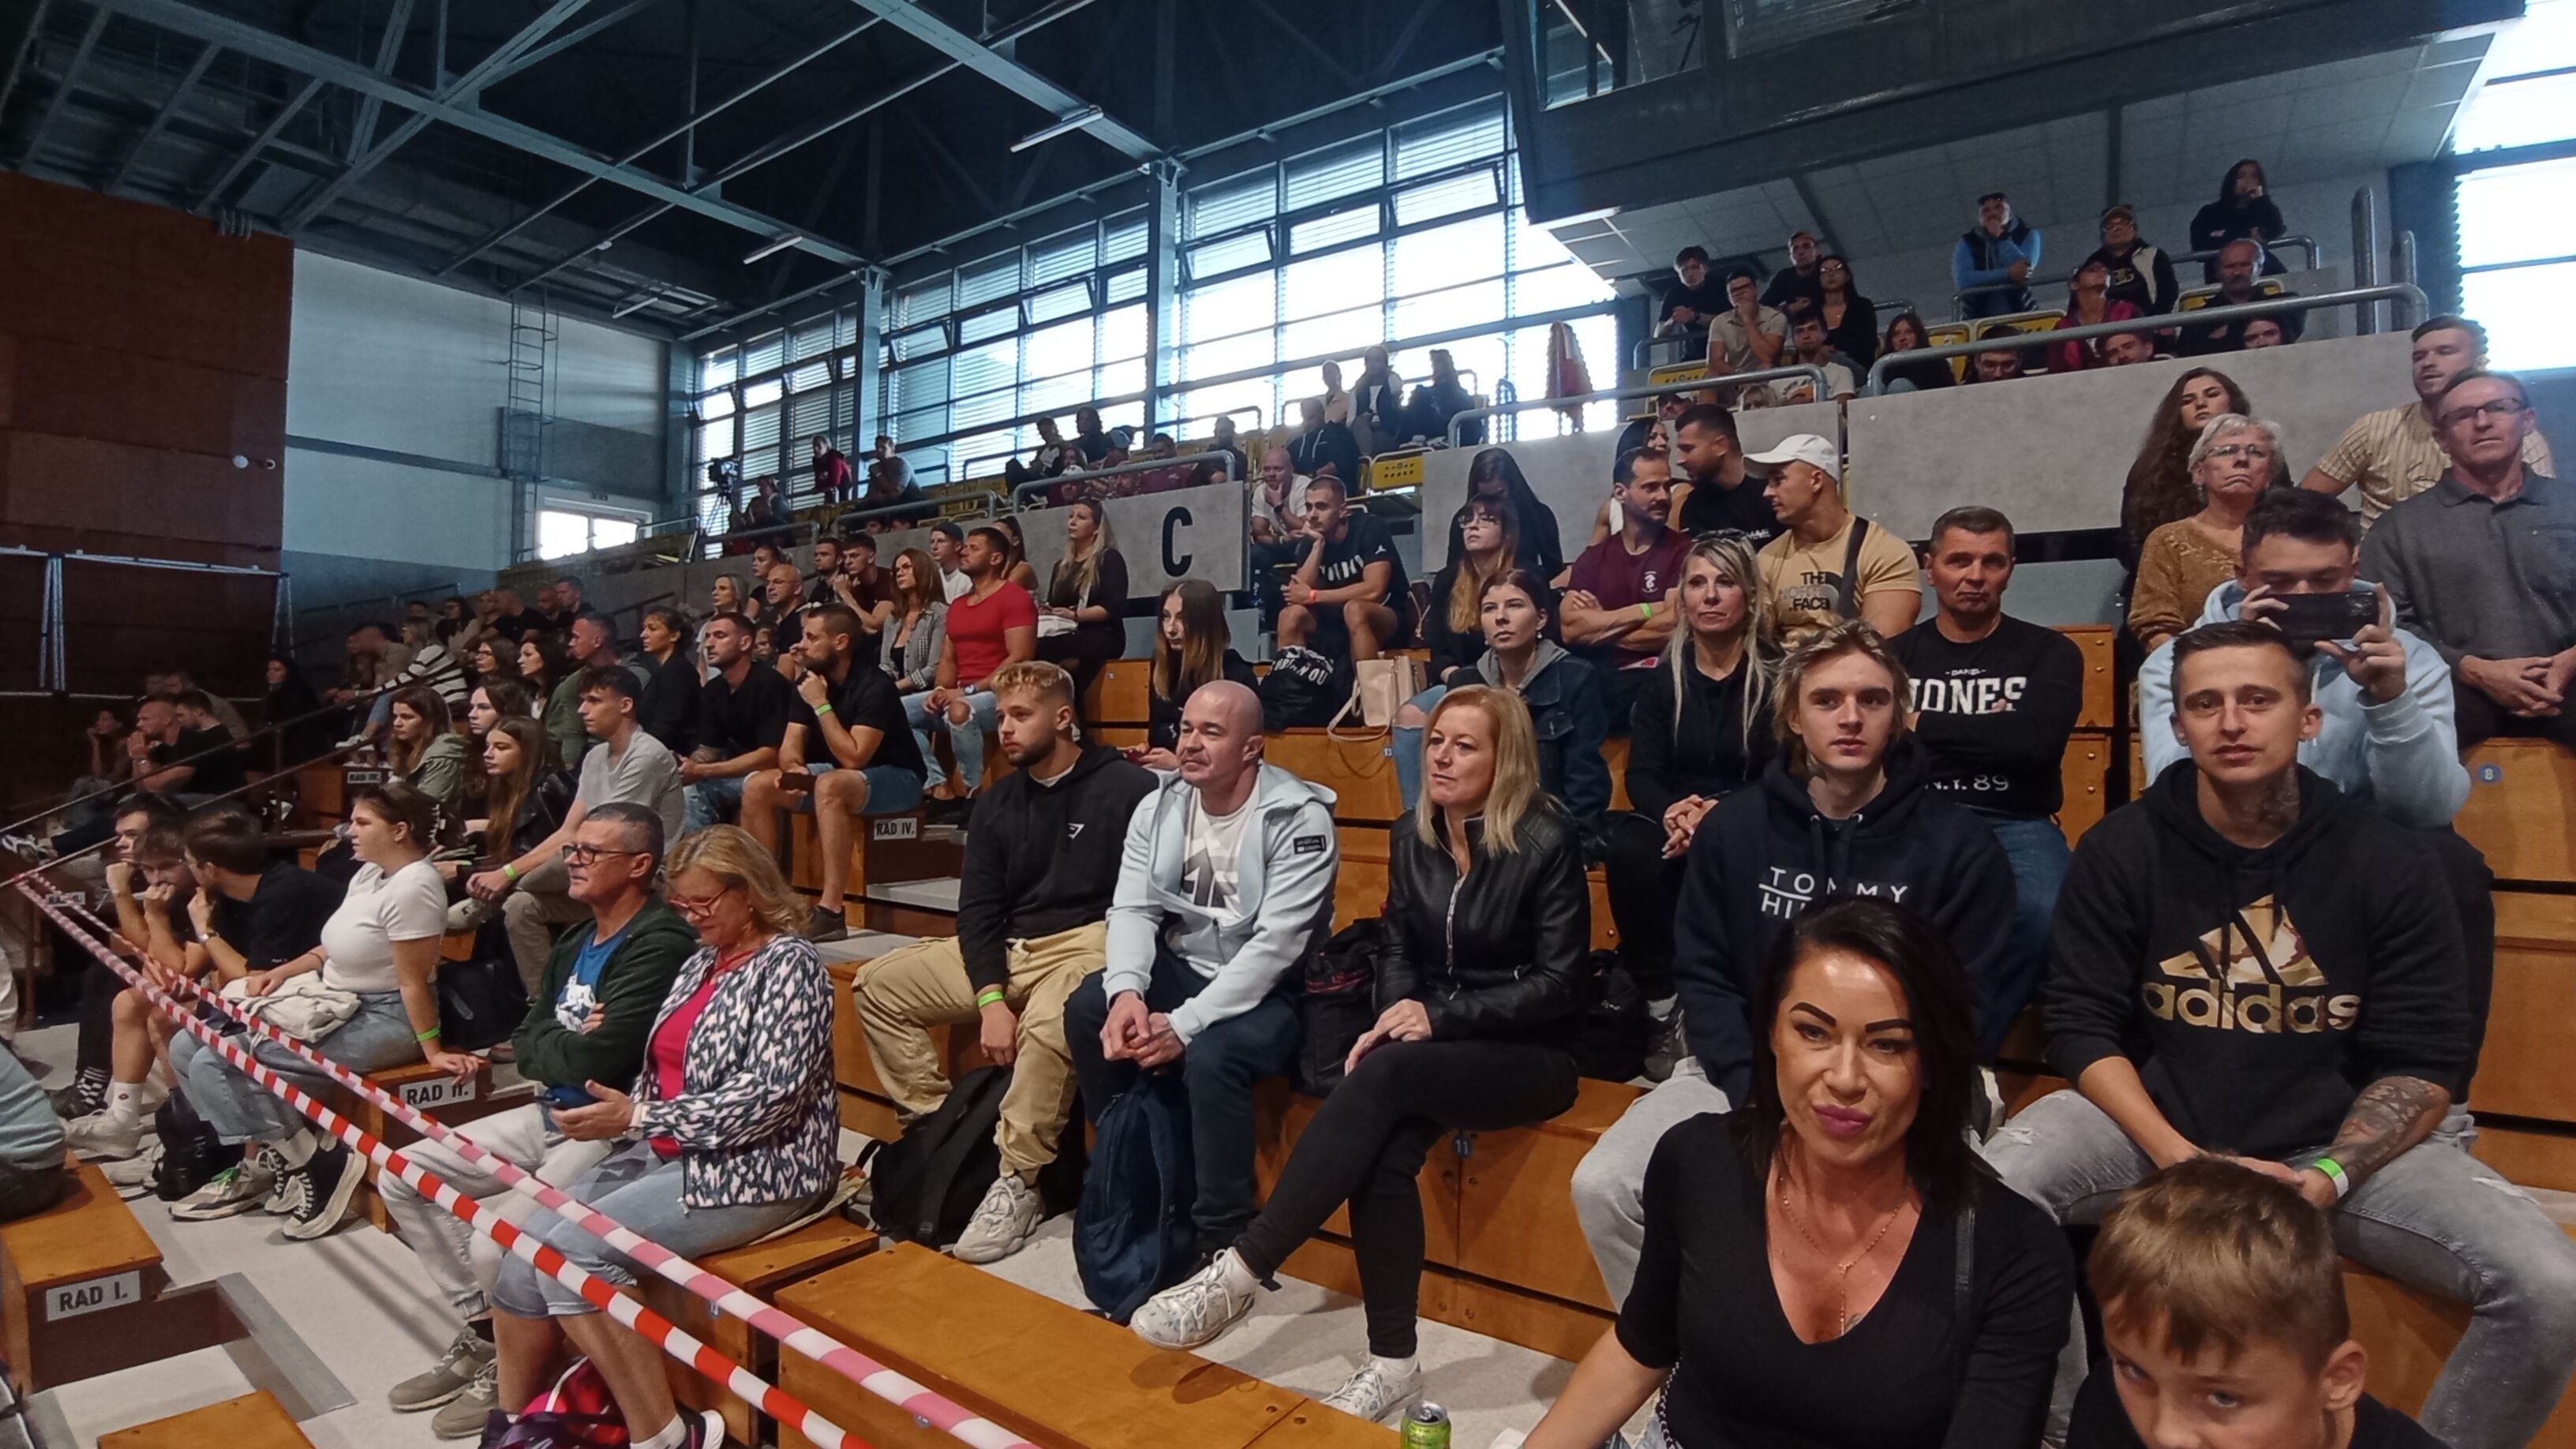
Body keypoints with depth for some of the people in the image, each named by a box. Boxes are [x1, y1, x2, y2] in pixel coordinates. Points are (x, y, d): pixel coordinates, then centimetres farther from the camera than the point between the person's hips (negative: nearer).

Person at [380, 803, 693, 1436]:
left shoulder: (660, 944, -20)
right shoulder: (574, 944, 12)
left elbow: (598, 1059, -26)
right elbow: (524, 1044, 9)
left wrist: (548, 1050, -5)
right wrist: (567, 1047, -12)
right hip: (549, 1114, 10)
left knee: (495, 1242, -24)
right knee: (402, 1177, 10)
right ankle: (481, 1332, 20)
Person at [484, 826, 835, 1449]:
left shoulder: (790, 964, -14)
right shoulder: (701, 962, 13)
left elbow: (772, 1097, -22)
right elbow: (669, 1072, 19)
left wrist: (638, 1118, -20)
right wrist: (624, 1109, -2)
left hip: (751, 1170, -8)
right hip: (666, 1153, 8)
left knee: (574, 1253, -21)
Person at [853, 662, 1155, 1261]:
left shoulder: (1127, 788, -7)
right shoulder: (996, 802, 12)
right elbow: (977, 909, 6)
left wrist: (1114, 967, -23)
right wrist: (991, 998, -9)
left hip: (1090, 943, -7)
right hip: (1009, 950, 7)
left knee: (1045, 1023, -37)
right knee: (876, 983, -1)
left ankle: (1018, 1184, -18)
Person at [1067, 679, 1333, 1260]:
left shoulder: (1299, 817, -19)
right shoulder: (1159, 805, 0)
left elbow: (1274, 946, -24)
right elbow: (1132, 908, -5)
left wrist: (1184, 1024, -29)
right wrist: (1127, 990, -25)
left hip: (1269, 990, -6)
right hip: (1182, 967, 6)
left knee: (1211, 1056, -33)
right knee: (1087, 1009, -16)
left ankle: (1224, 1242, -12)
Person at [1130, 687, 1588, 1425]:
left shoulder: (1547, 842, -12)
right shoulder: (1411, 838, 5)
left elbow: (1557, 984, -13)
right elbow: (1396, 949, 10)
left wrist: (1441, 1016, -20)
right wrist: (1397, 1016, -12)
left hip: (1528, 1054, -4)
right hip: (1428, 1045, 5)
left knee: (1383, 1078, -32)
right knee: (1385, 1148, -28)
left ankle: (1239, 1272, -29)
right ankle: (1392, 1360, -13)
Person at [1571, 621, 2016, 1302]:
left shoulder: (1958, 844, -2)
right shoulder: (1732, 826, 3)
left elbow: (1967, 1008, -2)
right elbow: (1703, 976, 2)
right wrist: (1759, 1096, -12)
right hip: (1743, 1075, 2)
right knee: (1603, 1187, -17)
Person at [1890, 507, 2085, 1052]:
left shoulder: (2049, 653, 11)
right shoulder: (1894, 654, 14)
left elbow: (2032, 743, -8)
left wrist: (1922, 726, -3)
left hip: (2014, 824, 0)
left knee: (2040, 912, -34)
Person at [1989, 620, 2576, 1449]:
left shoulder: (2388, 863, -2)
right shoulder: (2120, 851, -5)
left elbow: (2423, 1062, -2)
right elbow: (2083, 1029, -6)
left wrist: (2332, 1176, -19)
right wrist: (2181, 1161, -20)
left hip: (2343, 1139, 2)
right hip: (2153, 1123, -1)